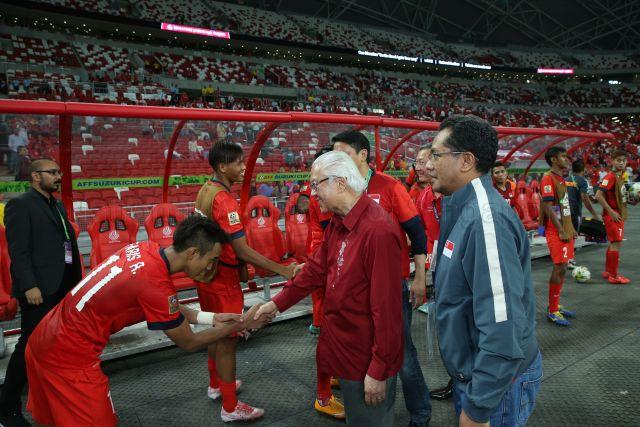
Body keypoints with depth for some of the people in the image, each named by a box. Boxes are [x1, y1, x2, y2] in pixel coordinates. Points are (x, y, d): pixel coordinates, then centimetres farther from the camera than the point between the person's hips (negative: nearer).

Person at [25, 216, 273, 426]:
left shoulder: (144, 249, -4)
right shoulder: (156, 285, -28)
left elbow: (170, 310, 12)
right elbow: (189, 343, -11)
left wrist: (212, 318, 6)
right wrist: (241, 325, -3)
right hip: (69, 357, -9)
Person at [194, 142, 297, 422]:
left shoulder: (206, 190, 4)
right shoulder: (224, 199, -25)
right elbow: (242, 251, -28)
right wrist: (283, 270, -26)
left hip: (207, 272, 9)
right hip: (223, 278, -9)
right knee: (228, 339, 3)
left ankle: (216, 384, 42)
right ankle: (230, 408, 16)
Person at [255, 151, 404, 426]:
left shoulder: (378, 230, -29)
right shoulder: (338, 223, 3)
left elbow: (387, 305, -27)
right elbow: (316, 268, 13)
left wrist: (379, 370, -21)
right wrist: (278, 303, 15)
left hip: (369, 357, -8)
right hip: (345, 346, 8)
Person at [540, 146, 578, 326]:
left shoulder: (561, 179, 17)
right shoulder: (548, 178, -13)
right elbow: (548, 208, -19)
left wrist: (571, 229, 18)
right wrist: (561, 231, -19)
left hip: (565, 230, 9)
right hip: (556, 231, -9)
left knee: (561, 268, 12)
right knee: (560, 268, -8)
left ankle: (555, 305, 22)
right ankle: (552, 311, 0)